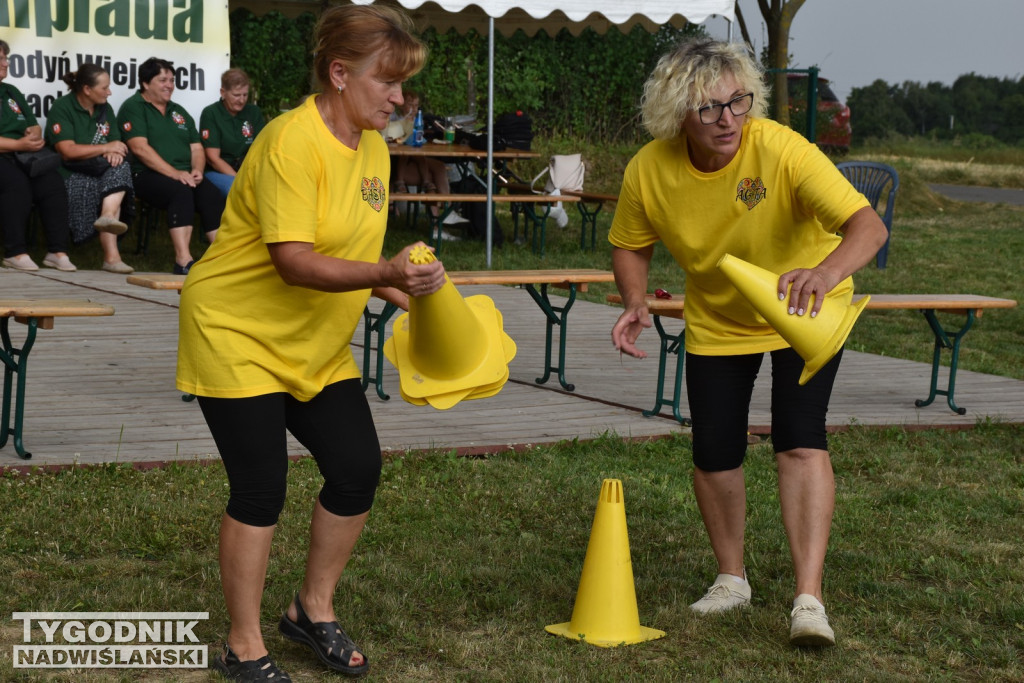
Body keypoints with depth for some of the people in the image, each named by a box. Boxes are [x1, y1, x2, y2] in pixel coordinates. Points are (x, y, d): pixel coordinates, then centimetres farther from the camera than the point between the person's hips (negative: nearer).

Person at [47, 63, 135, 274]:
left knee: (120, 165, -26)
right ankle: (111, 255, -41)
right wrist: (106, 148, -12)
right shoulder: (62, 109, -6)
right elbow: (68, 150, -18)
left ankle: (107, 216, -47)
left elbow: (116, 144, 11)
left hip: (101, 173, 5)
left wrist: (114, 152, -16)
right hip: (73, 177, -5)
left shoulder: (105, 109, 15)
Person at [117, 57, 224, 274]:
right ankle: (183, 260, -42)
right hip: (147, 175, -6)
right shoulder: (133, 108, 3)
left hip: (185, 176, 6)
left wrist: (197, 170, -4)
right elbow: (140, 148, -11)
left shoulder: (179, 112, 24)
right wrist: (175, 173, -19)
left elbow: (196, 148, 20)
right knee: (181, 191, -35)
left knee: (213, 195, -23)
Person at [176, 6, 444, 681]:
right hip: (238, 336, -8)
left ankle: (314, 611, 23)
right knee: (261, 488, -7)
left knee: (359, 469, 2)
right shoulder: (293, 141, -23)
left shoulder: (374, 148, 4)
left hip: (315, 346, 8)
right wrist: (385, 273, -38)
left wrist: (402, 293, -3)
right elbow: (293, 261, -29)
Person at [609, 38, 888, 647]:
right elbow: (631, 245, -1)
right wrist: (635, 303, -22)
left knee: (800, 439, -18)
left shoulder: (781, 150, -34)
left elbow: (868, 226, -44)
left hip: (805, 314, -3)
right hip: (716, 320, 4)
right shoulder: (649, 171, -22)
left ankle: (809, 601, -16)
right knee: (714, 452, 5)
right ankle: (732, 579, 29)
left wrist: (825, 274, -64)